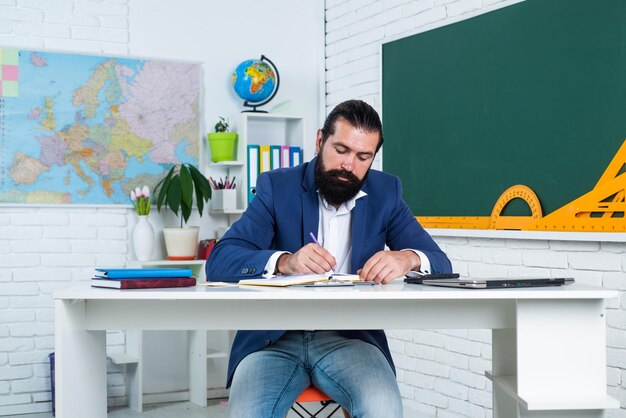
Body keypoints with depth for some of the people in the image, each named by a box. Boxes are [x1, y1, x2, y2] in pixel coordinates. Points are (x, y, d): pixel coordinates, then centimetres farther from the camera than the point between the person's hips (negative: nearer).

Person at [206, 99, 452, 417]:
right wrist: (285, 262, -30)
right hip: (275, 338, -1)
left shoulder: (385, 193, 6)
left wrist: (407, 258, -23)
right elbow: (219, 262, -10)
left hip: (350, 339, 1)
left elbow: (441, 264, 2)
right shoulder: (277, 187, 0)